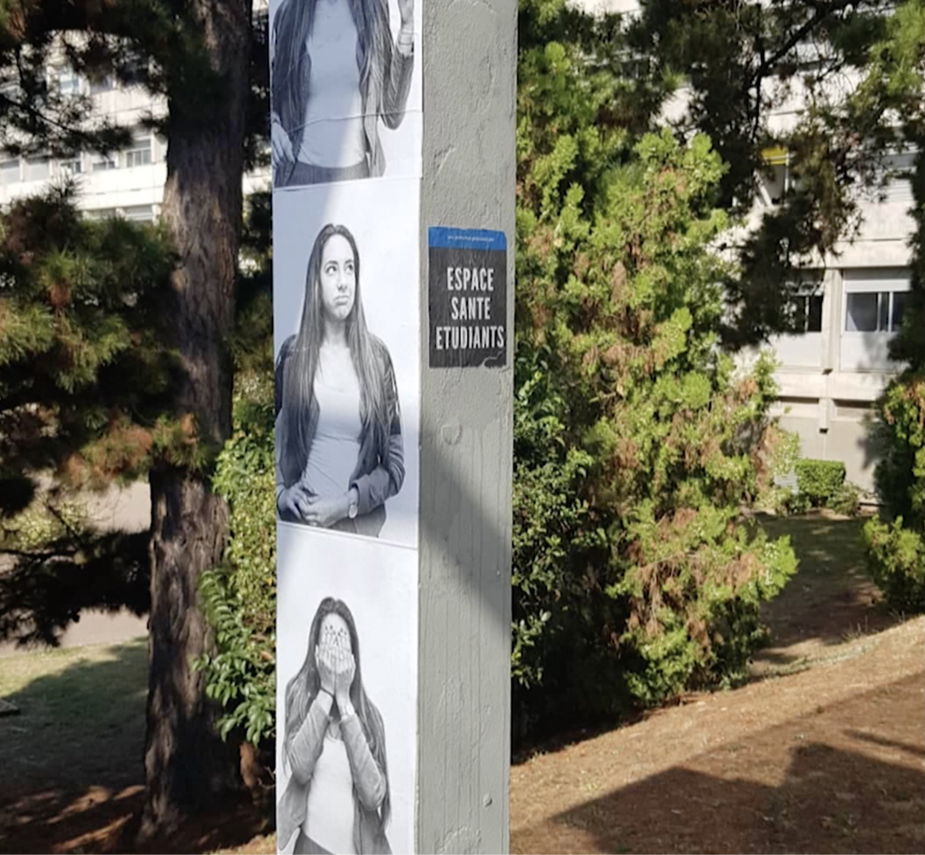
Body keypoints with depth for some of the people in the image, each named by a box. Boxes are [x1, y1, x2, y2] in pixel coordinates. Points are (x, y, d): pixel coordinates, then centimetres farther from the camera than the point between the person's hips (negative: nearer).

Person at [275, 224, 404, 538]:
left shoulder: (376, 357, 1)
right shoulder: (292, 353, 2)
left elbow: (395, 465, 0)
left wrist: (347, 504, -12)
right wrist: (281, 492, -6)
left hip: (361, 527, 0)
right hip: (301, 523, 0)